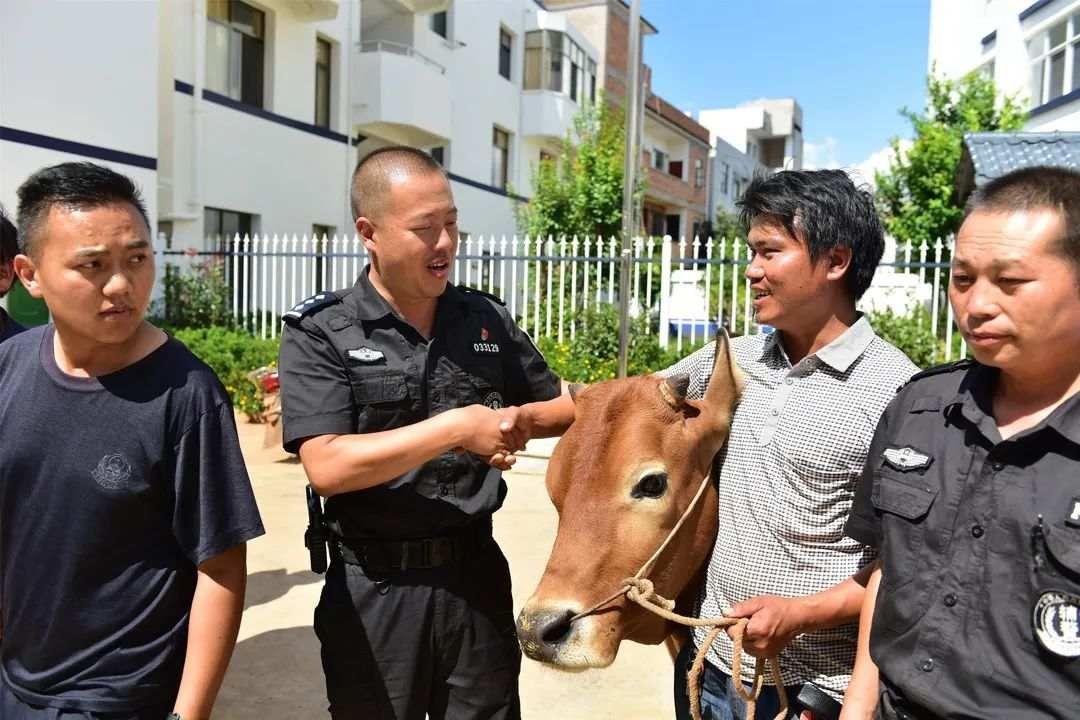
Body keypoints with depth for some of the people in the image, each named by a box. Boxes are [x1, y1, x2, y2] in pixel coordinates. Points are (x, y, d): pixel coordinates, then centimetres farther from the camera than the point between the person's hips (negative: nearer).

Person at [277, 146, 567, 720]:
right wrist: (457, 428, -23)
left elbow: (551, 403, 13)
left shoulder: (486, 319, 1)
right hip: (374, 588, -3)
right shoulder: (319, 333, -10)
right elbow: (327, 467, -20)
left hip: (476, 574, 3)